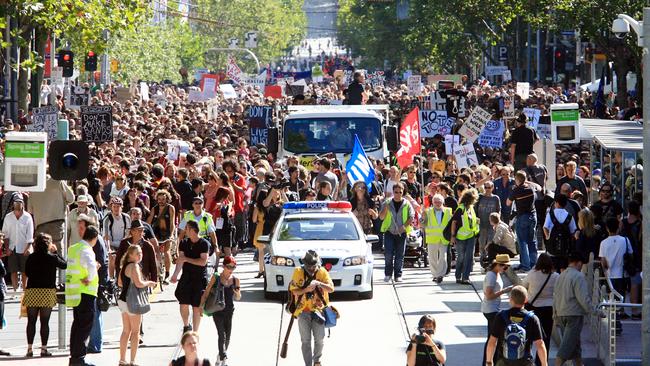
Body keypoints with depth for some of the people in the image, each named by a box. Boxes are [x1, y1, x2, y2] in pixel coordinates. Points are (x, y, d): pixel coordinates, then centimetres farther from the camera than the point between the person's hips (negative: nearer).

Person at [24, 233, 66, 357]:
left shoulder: (31, 258, 1)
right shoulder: (52, 258, -7)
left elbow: (27, 272, 9)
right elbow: (65, 265, 7)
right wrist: (56, 252, 13)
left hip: (32, 291, 2)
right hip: (48, 291, -2)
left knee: (31, 321, 6)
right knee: (45, 322, 2)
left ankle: (29, 348, 5)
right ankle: (44, 348, 2)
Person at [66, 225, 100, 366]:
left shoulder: (73, 248, 12)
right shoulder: (86, 250, -16)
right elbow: (91, 266, -35)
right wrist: (89, 279, -19)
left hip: (74, 293, 9)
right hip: (85, 293, -9)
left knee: (77, 324, 16)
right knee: (85, 326, -5)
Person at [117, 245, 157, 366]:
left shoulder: (124, 266, 11)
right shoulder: (134, 266, -17)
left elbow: (120, 283, 20)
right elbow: (139, 283, -27)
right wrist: (149, 283, -10)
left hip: (123, 300, 9)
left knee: (126, 331, 16)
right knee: (135, 331, 0)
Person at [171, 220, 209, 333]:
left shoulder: (204, 243, -8)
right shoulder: (184, 243, 4)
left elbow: (203, 262, -16)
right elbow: (180, 260, -3)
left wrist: (186, 259, -18)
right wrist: (175, 275, -17)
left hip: (200, 278, -3)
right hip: (186, 277, 3)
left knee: (197, 306, 0)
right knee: (184, 304, -2)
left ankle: (195, 331, 9)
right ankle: (186, 326, 23)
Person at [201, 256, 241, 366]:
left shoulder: (236, 280, 1)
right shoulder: (216, 278, -6)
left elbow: (238, 298, 10)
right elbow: (206, 293, -2)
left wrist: (237, 294, -12)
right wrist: (201, 306, -8)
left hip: (229, 311, 3)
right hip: (217, 310, -3)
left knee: (227, 337, 8)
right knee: (222, 335, -14)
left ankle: (221, 356, 27)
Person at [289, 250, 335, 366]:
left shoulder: (322, 272, -3)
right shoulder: (298, 272, -4)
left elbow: (331, 289, -10)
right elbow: (294, 291, -5)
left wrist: (319, 283, -26)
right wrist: (306, 289, -23)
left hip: (318, 310, 1)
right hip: (303, 312, -1)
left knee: (319, 339, 4)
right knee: (306, 341, 1)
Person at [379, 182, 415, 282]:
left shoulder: (407, 204, 4)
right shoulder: (387, 203, 5)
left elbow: (411, 217, 1)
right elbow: (381, 217, 4)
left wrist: (404, 226, -15)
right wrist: (385, 208, -15)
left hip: (401, 233, 0)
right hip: (389, 232, 0)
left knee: (399, 255, 0)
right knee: (388, 254, -8)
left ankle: (398, 275, 6)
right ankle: (388, 273, 6)